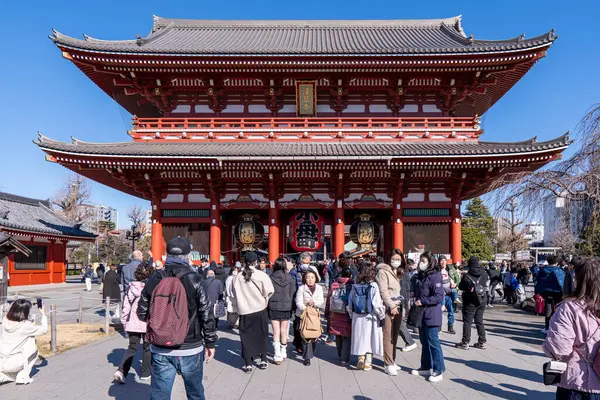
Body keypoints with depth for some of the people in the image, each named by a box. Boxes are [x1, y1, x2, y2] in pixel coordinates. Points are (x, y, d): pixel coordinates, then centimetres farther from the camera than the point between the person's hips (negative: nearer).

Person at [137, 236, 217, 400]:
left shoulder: (154, 280, -2)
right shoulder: (194, 279, -12)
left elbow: (142, 313, 5)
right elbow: (206, 314, -10)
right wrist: (210, 342, 2)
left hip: (160, 350, 2)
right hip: (190, 349, -2)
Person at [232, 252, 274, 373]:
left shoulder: (237, 277, -5)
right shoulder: (261, 275, -12)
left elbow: (235, 294, 3)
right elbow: (269, 291, -14)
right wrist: (263, 299, 5)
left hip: (244, 311, 1)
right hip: (260, 310, -1)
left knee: (246, 337, 9)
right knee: (262, 335, 16)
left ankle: (248, 364, 8)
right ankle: (263, 360, 24)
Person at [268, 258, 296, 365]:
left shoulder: (271, 278, -9)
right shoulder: (290, 278, -4)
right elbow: (293, 293, 1)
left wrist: (267, 307, 4)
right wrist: (292, 307, 9)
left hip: (273, 308, -2)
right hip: (286, 308, 2)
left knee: (276, 332, 2)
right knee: (284, 331, 14)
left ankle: (277, 355, -2)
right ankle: (283, 353, 26)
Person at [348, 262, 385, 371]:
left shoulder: (355, 286, -2)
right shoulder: (373, 286, -12)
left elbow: (350, 303, 3)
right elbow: (377, 304, -14)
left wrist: (352, 315, 14)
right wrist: (382, 316, -3)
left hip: (357, 317, 3)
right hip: (370, 317, -2)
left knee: (360, 338, 15)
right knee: (370, 338, 9)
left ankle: (361, 358, 14)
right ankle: (368, 363, 13)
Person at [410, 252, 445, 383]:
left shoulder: (434, 276, -15)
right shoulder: (420, 276, 11)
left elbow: (439, 297, -21)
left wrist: (422, 301, -20)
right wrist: (415, 299, 7)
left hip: (431, 315, -8)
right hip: (421, 314, 9)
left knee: (433, 342, -3)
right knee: (424, 342, 17)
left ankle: (438, 371, 6)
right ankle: (426, 367, 28)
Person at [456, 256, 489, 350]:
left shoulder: (467, 276, -19)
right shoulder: (484, 274, -4)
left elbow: (461, 287, -7)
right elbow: (487, 283, 15)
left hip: (470, 302, -5)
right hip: (482, 301, 5)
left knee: (467, 322, 2)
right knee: (479, 321, 14)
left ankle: (465, 343, 3)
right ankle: (482, 342, 17)